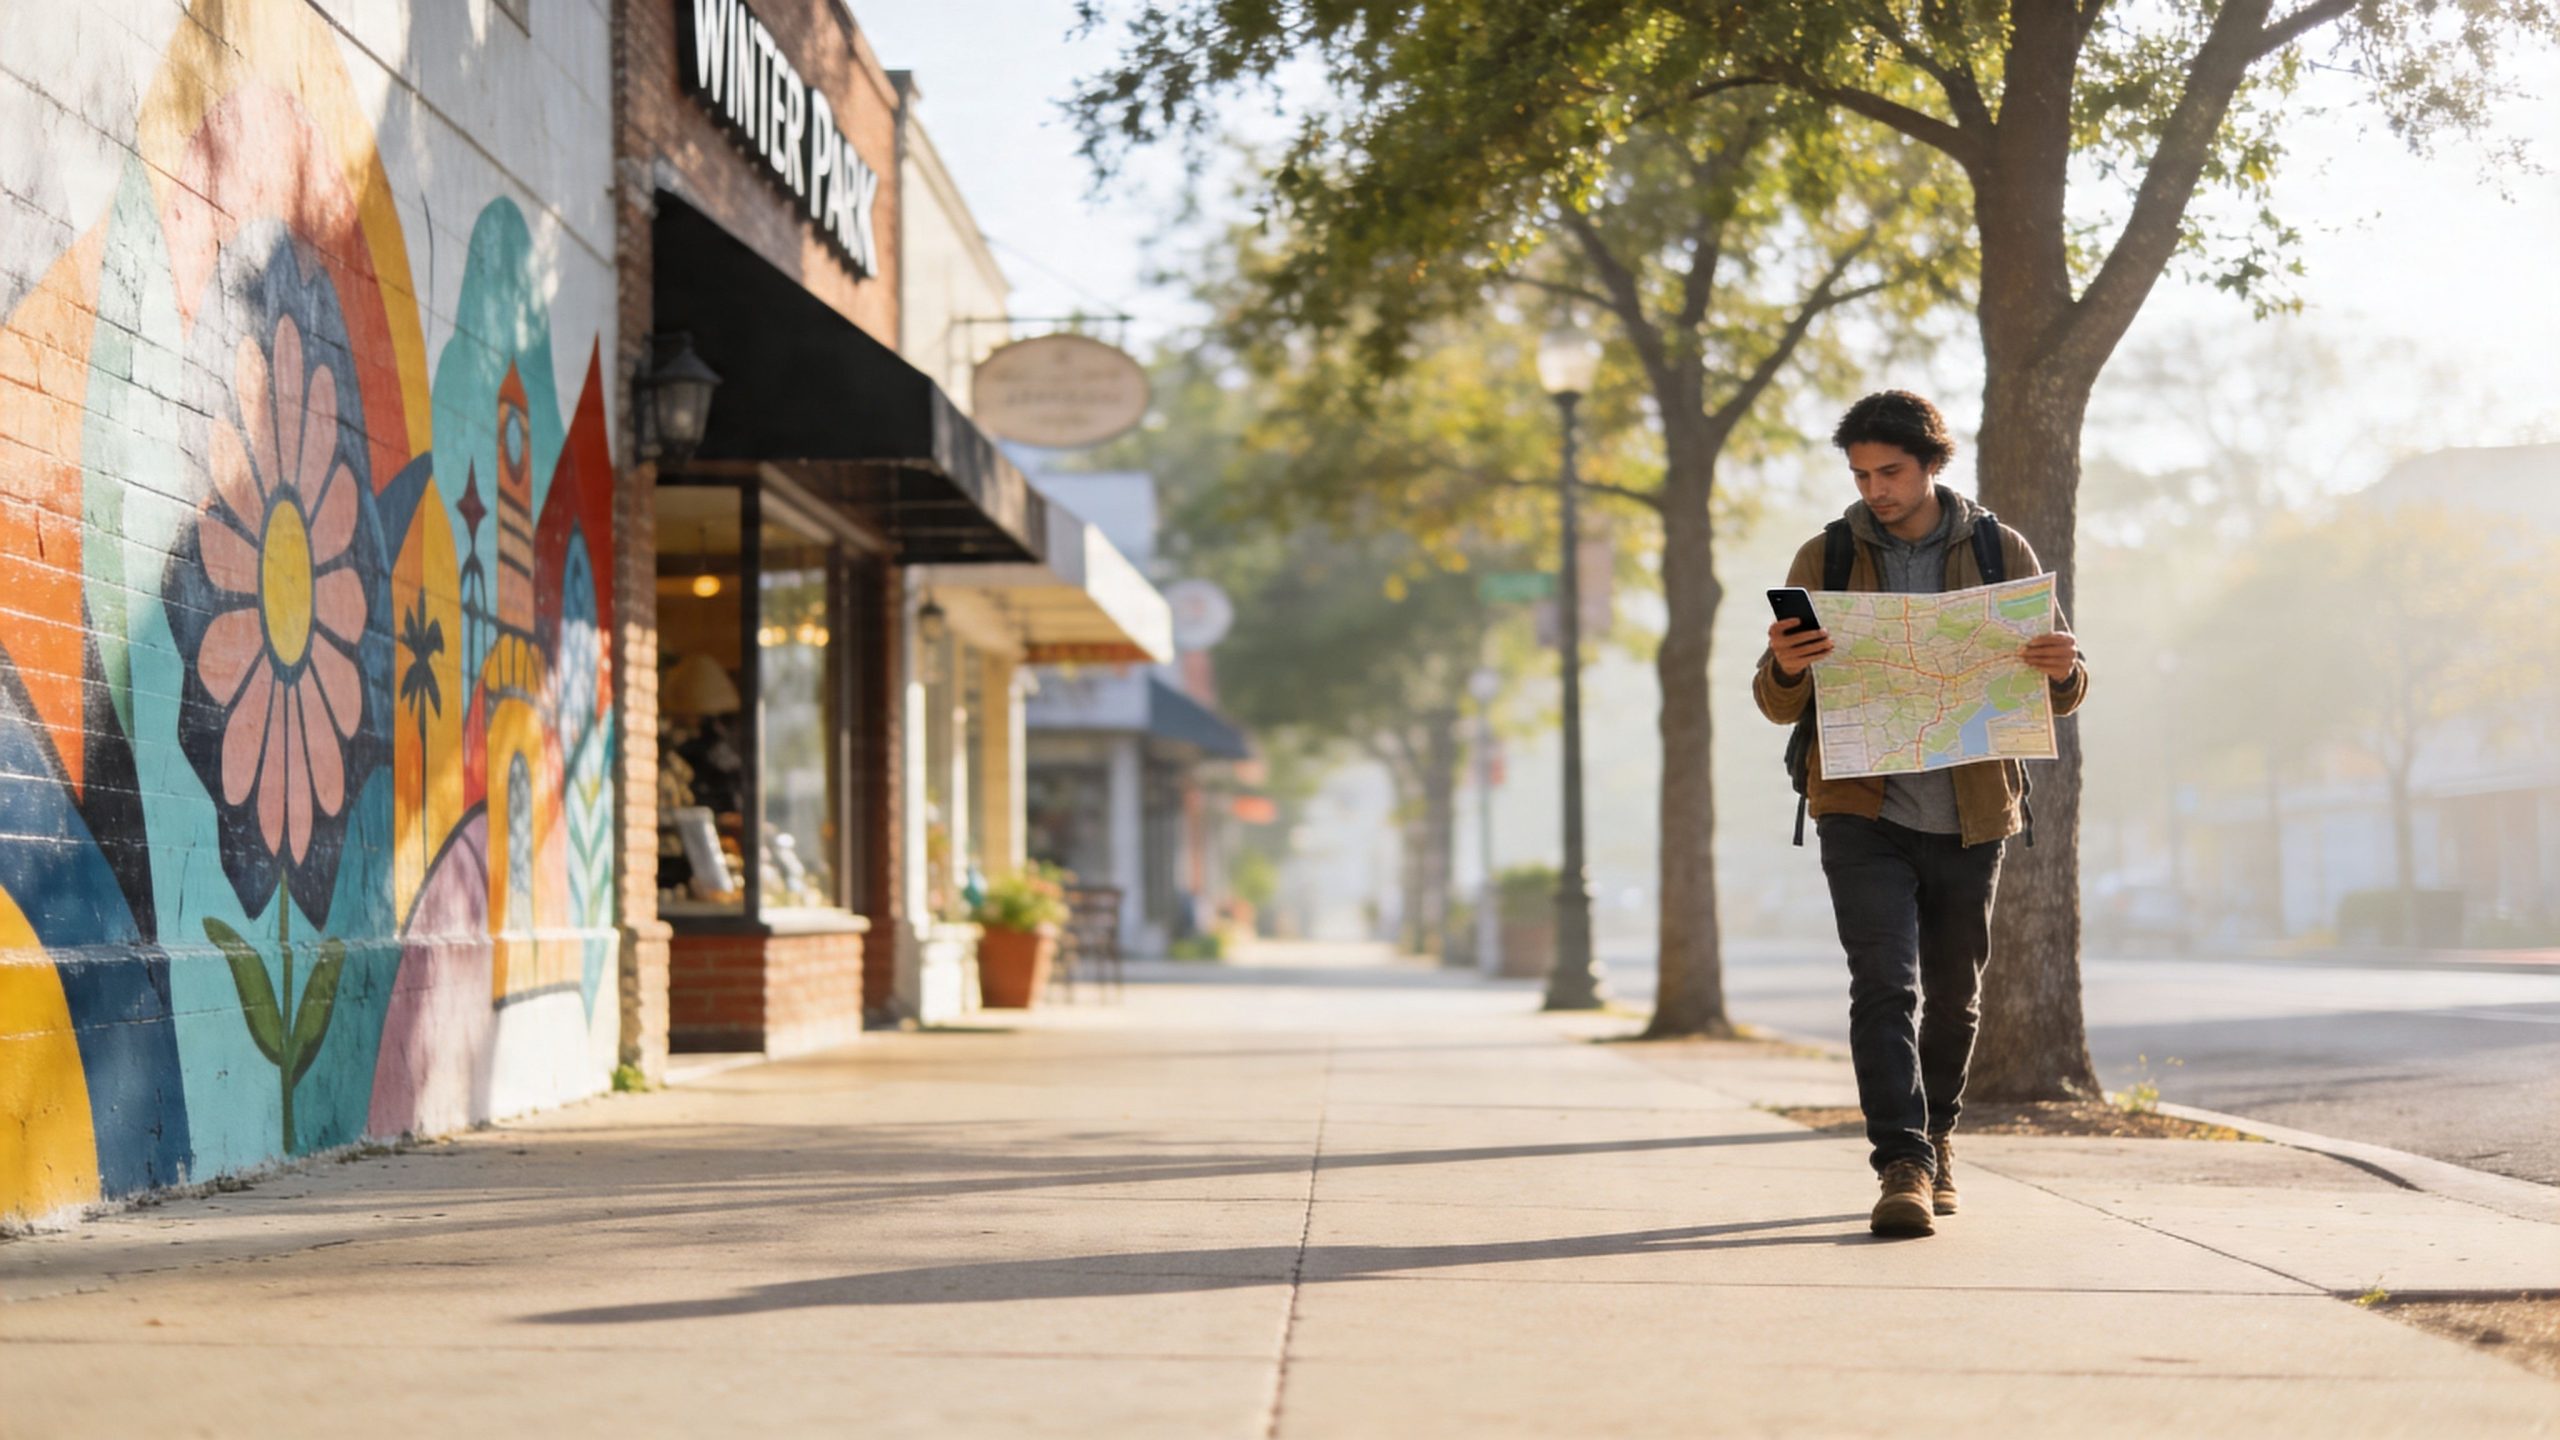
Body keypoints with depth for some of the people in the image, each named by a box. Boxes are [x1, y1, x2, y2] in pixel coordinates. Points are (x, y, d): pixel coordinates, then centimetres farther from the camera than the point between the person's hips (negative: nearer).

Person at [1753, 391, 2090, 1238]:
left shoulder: (2002, 554, 4)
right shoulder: (1823, 561, 3)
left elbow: (2062, 693, 8)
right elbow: (1778, 705, 3)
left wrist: (2064, 673, -17)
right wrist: (1787, 669, -21)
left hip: (1970, 818, 1)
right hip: (1864, 813, -1)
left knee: (1953, 995, 12)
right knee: (1885, 986, -15)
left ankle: (1936, 1140, 33)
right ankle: (1903, 1166, -17)